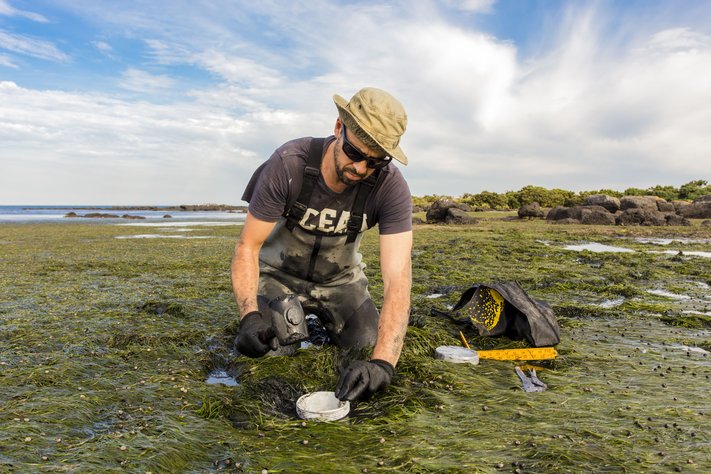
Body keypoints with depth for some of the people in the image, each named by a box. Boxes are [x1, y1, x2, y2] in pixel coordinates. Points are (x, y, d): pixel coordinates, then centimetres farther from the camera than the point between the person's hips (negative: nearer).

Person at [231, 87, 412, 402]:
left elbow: (397, 276, -35)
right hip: (280, 274, -1)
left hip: (340, 278, 2)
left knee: (367, 350, -6)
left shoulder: (391, 187, -29)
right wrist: (249, 315, -39)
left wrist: (383, 363, -48)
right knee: (267, 355, -17)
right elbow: (248, 246, -23)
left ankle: (323, 322, 26)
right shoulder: (287, 164, -30)